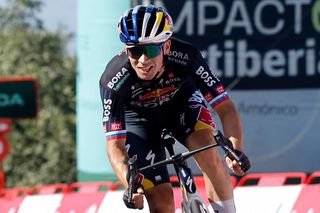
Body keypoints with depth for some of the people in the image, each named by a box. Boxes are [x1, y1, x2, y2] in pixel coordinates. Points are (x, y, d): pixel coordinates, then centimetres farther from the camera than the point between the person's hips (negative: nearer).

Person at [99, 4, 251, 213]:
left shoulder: (186, 57, -35)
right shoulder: (113, 82, -37)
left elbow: (225, 107, -31)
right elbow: (115, 145, -34)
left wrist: (236, 150, -48)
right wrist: (129, 183, -52)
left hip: (180, 101, 1)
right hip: (140, 118, -1)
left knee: (206, 148, -31)